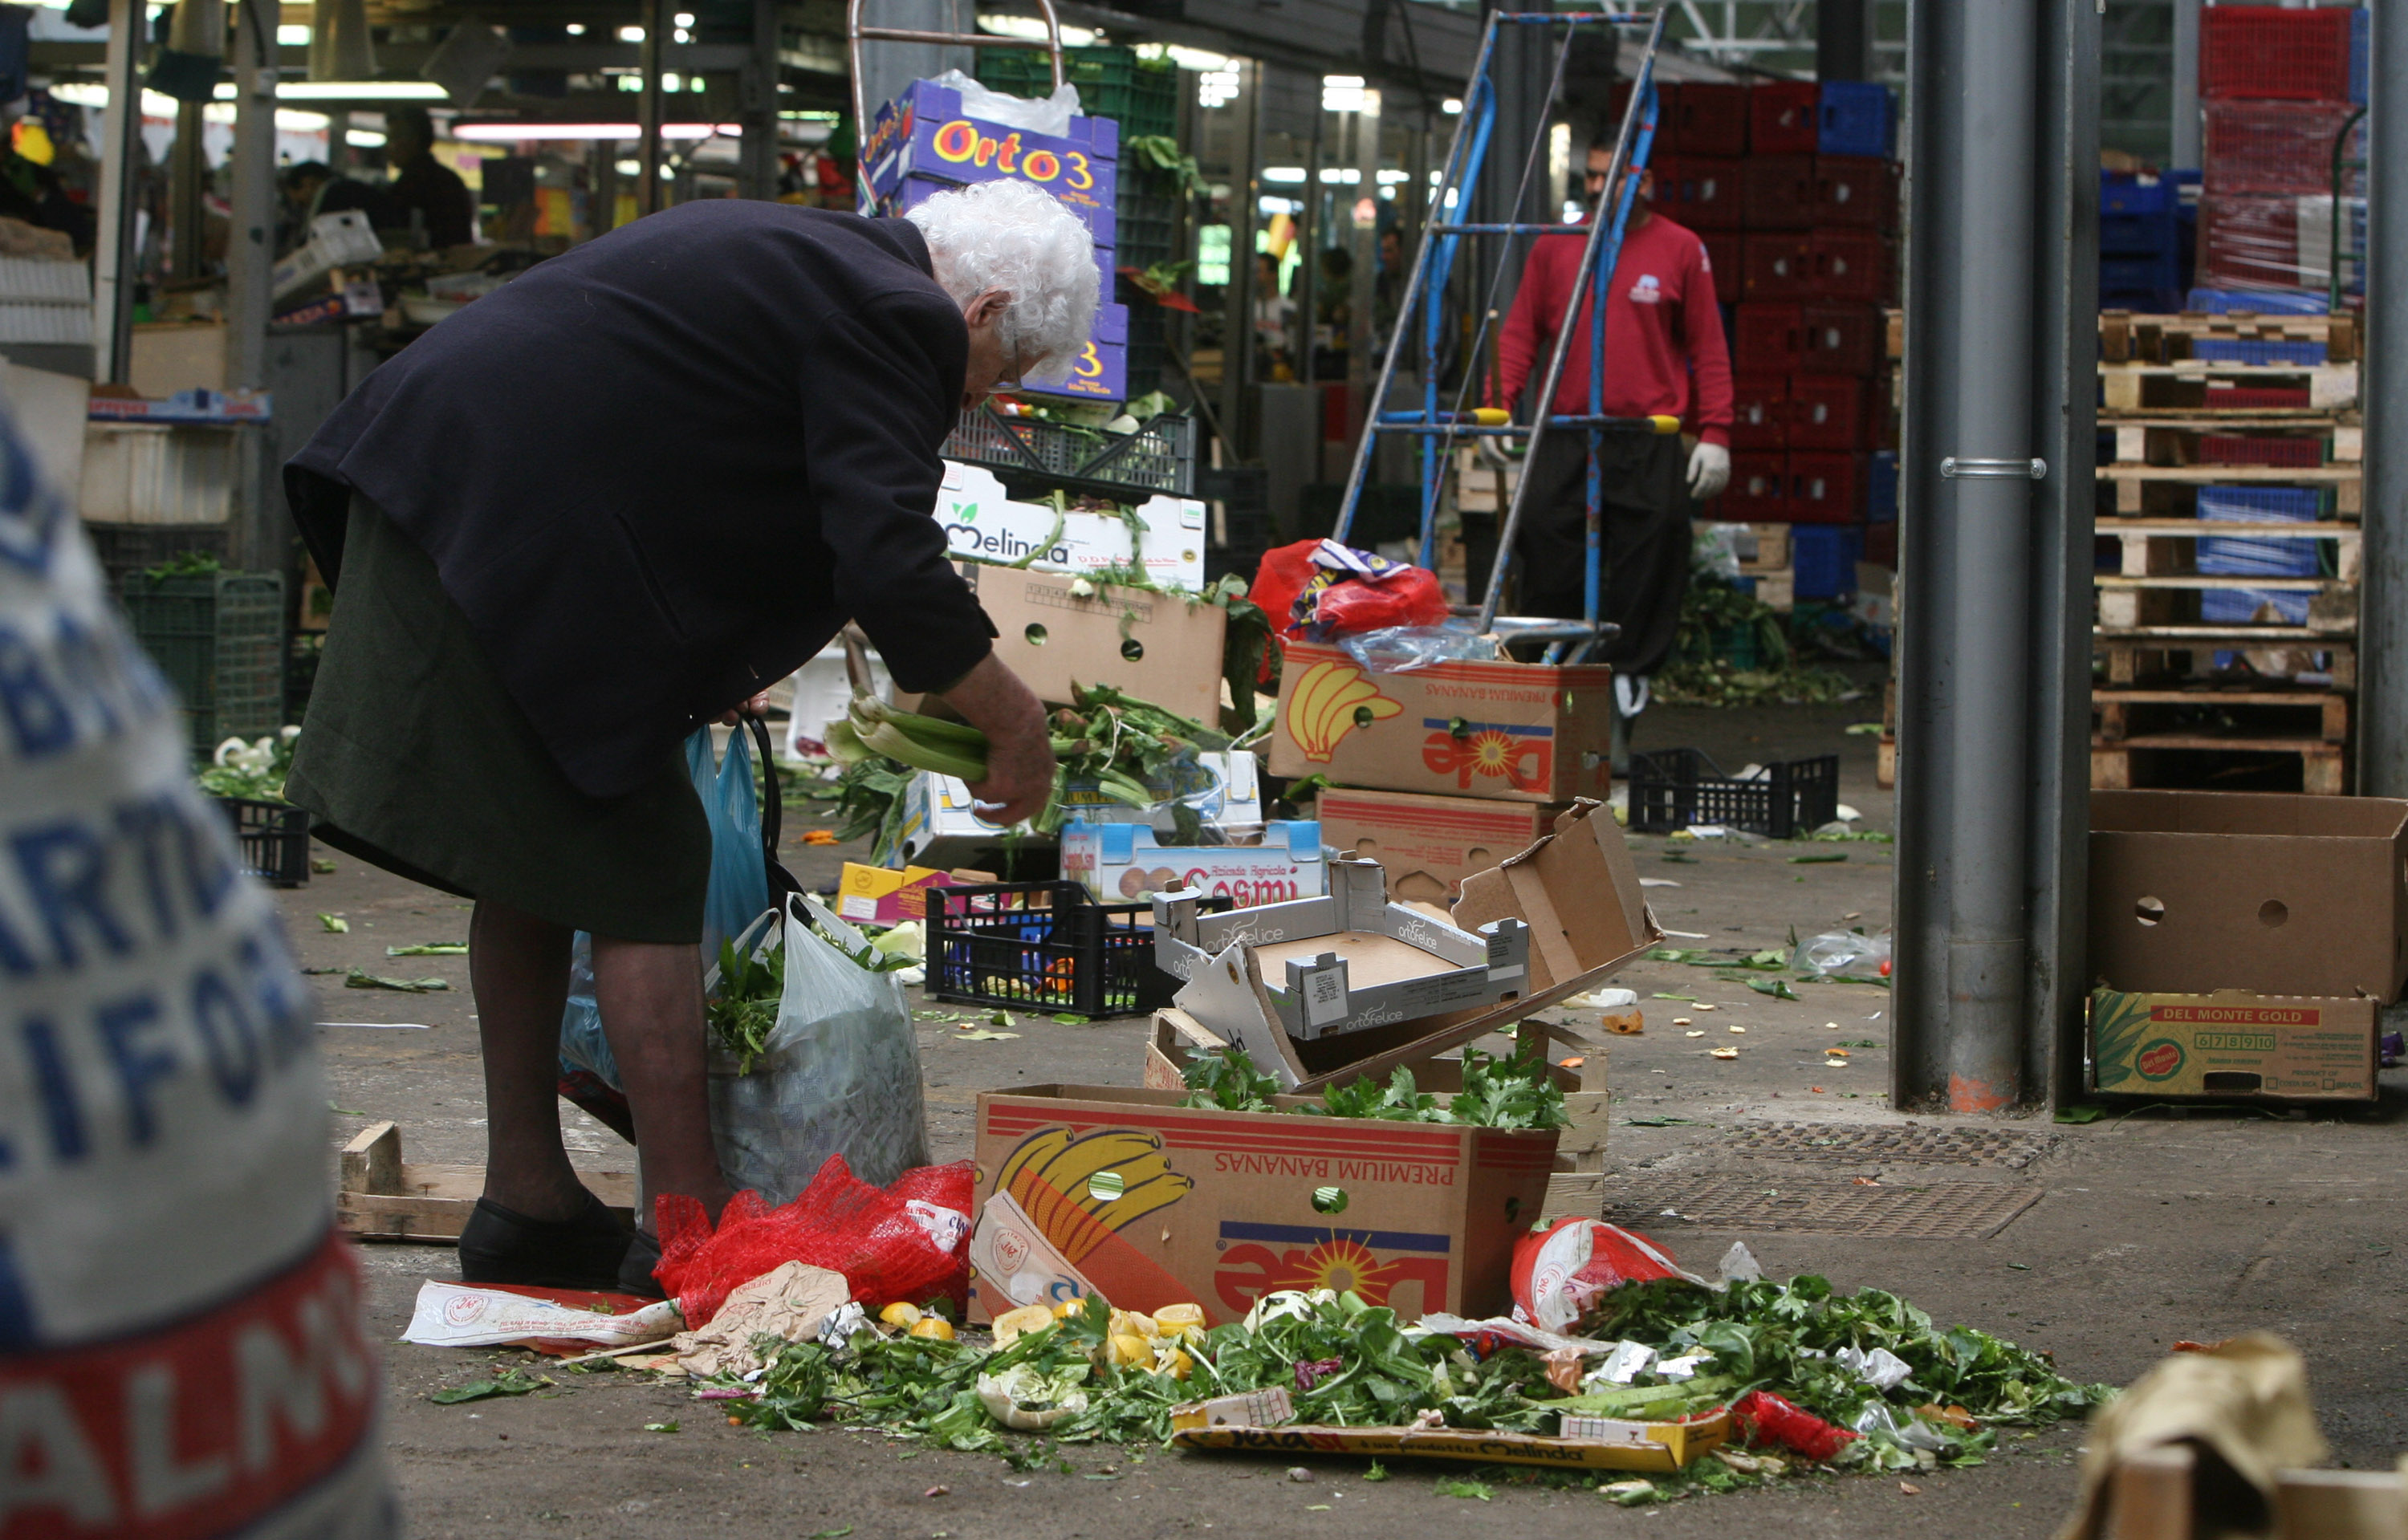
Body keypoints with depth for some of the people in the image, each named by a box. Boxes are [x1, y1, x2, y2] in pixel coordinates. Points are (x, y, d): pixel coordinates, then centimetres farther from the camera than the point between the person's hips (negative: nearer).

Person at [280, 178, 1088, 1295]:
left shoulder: (798, 250, 22)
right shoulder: (895, 318, -9)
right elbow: (890, 572, -17)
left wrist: (713, 671, 32)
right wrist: (1016, 726, -6)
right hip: (524, 539, -10)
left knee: (533, 868, 17)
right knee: (640, 874, -2)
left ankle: (526, 1204, 24)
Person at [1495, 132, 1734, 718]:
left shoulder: (1681, 251, 5)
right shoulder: (1555, 246, 11)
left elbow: (1709, 350, 5)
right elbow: (1521, 333, 12)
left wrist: (1715, 434, -1)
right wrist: (1500, 404, -2)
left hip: (1650, 443, -2)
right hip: (1564, 439, 2)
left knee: (1651, 552, -3)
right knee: (1547, 542, -2)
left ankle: (1631, 670, 9)